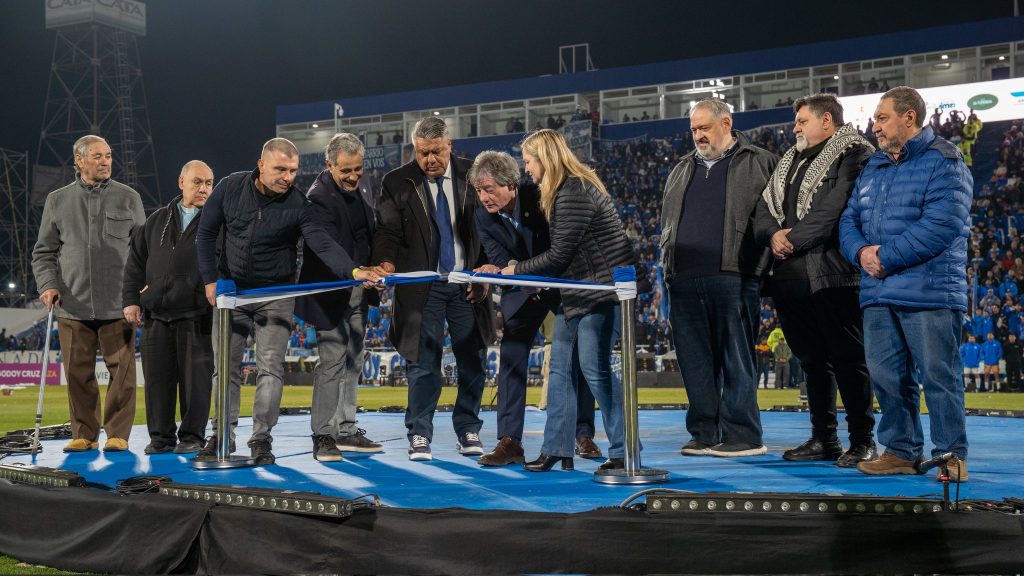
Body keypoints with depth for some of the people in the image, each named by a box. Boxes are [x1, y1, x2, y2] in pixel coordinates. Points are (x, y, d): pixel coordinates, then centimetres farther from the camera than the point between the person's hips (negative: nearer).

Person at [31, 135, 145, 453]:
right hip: (73, 306, 1)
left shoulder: (128, 198, 8)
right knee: (78, 373, 4)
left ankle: (117, 434, 8)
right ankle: (84, 434, 16)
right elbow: (43, 252, 13)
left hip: (118, 305, -1)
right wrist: (48, 285, -3)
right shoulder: (57, 200, 11)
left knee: (122, 371, -2)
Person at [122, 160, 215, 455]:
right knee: (157, 378, 6)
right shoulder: (157, 221, 15)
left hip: (196, 316, -3)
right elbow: (136, 262, 16)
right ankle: (161, 436, 16)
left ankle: (192, 436, 10)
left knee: (195, 378, 0)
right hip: (156, 314, 3)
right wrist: (131, 299, 8)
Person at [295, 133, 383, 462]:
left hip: (358, 293, 8)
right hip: (331, 294, -8)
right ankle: (323, 437, -3)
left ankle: (346, 431, 18)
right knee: (332, 363, -9)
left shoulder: (362, 192, 9)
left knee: (352, 363, 11)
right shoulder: (319, 197, -17)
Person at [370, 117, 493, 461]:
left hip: (468, 283, 2)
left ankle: (468, 431, 20)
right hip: (423, 287, -2)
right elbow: (389, 231, -4)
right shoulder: (397, 183, 0)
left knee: (472, 361, 7)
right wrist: (386, 264, -23)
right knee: (423, 363, -1)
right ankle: (419, 436, 9)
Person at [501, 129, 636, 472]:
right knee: (561, 369, 9)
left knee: (595, 368, -7)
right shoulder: (565, 191, 14)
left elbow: (560, 254, -18)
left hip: (600, 288, -11)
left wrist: (517, 270, -7)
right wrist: (538, 279, 11)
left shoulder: (573, 194, -18)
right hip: (576, 291, 11)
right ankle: (556, 450, 15)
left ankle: (623, 452, 2)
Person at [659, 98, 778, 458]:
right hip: (684, 279, 6)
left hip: (732, 277, -5)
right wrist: (667, 264, 16)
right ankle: (704, 433, 14)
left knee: (736, 358, -4)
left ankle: (742, 435, 3)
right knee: (694, 360, 6)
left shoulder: (759, 164, 6)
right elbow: (667, 222, 27)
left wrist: (760, 265, -7)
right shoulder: (683, 170, 23)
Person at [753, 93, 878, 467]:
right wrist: (773, 234, -5)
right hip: (790, 277, 7)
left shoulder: (855, 154, -3)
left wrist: (793, 240, -12)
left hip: (832, 274, -7)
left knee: (848, 359, -3)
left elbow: (835, 208, -15)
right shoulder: (789, 162, 22)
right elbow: (765, 207, 16)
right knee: (812, 359, 12)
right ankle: (824, 439, 20)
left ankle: (863, 442, 5)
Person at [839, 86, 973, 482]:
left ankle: (951, 454, 7)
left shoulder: (943, 162, -4)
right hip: (878, 293, 7)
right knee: (886, 375, 8)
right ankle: (901, 451, 18)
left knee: (939, 375, -3)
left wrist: (886, 257, -16)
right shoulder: (872, 167, 19)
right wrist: (861, 251, -6)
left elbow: (942, 223, -17)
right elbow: (849, 219, 17)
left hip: (930, 292, -7)